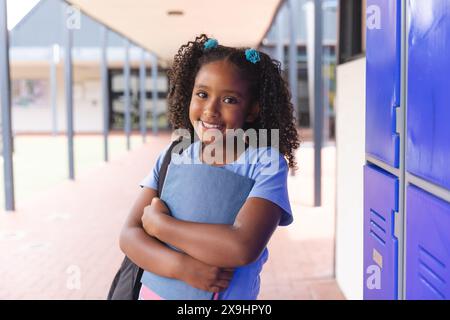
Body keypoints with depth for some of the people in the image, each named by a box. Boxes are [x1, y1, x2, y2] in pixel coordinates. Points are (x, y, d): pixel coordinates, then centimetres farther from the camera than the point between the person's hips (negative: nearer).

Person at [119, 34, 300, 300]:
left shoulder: (266, 163, -15)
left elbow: (243, 247, -28)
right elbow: (129, 235, -10)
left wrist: (159, 223, -20)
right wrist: (182, 267, -27)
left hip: (230, 294, -2)